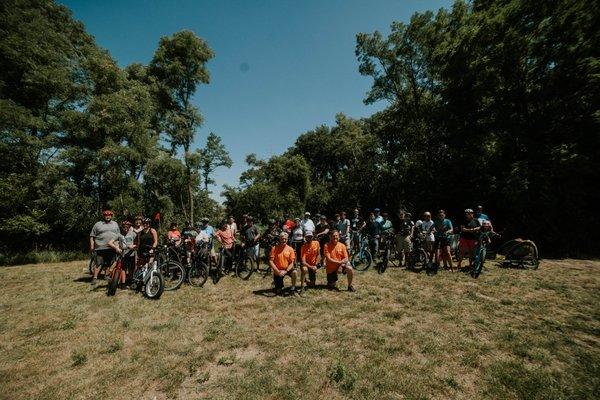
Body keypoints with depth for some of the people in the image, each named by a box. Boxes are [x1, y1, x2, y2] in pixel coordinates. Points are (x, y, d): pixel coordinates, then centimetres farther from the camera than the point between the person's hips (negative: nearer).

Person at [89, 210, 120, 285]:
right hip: (101, 248, -3)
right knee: (98, 263, -5)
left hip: (112, 248, 3)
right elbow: (92, 236, 4)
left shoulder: (115, 224, 15)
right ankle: (95, 277, 1)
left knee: (108, 263, 11)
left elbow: (119, 235, 18)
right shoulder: (97, 224, 5)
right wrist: (92, 246, -3)